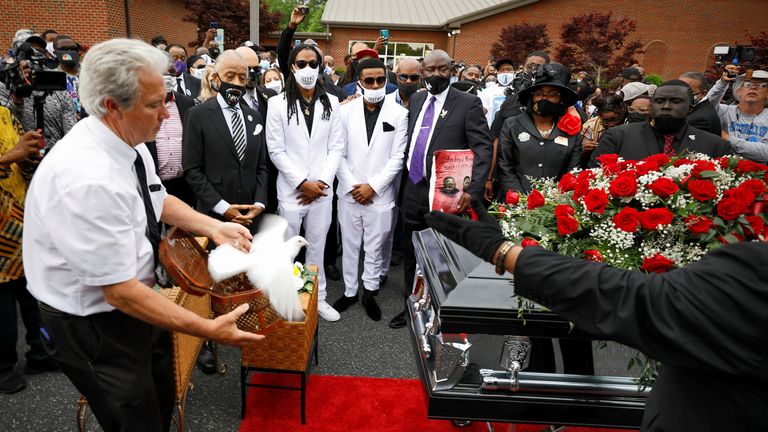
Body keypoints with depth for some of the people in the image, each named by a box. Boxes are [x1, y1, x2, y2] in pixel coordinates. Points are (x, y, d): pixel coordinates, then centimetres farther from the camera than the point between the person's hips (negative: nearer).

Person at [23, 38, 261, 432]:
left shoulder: (128, 142, -7)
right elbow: (120, 292, -30)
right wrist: (208, 329, -26)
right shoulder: (87, 179, -34)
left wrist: (212, 228, -5)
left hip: (133, 300, 8)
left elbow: (158, 200, 12)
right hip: (93, 326, -8)